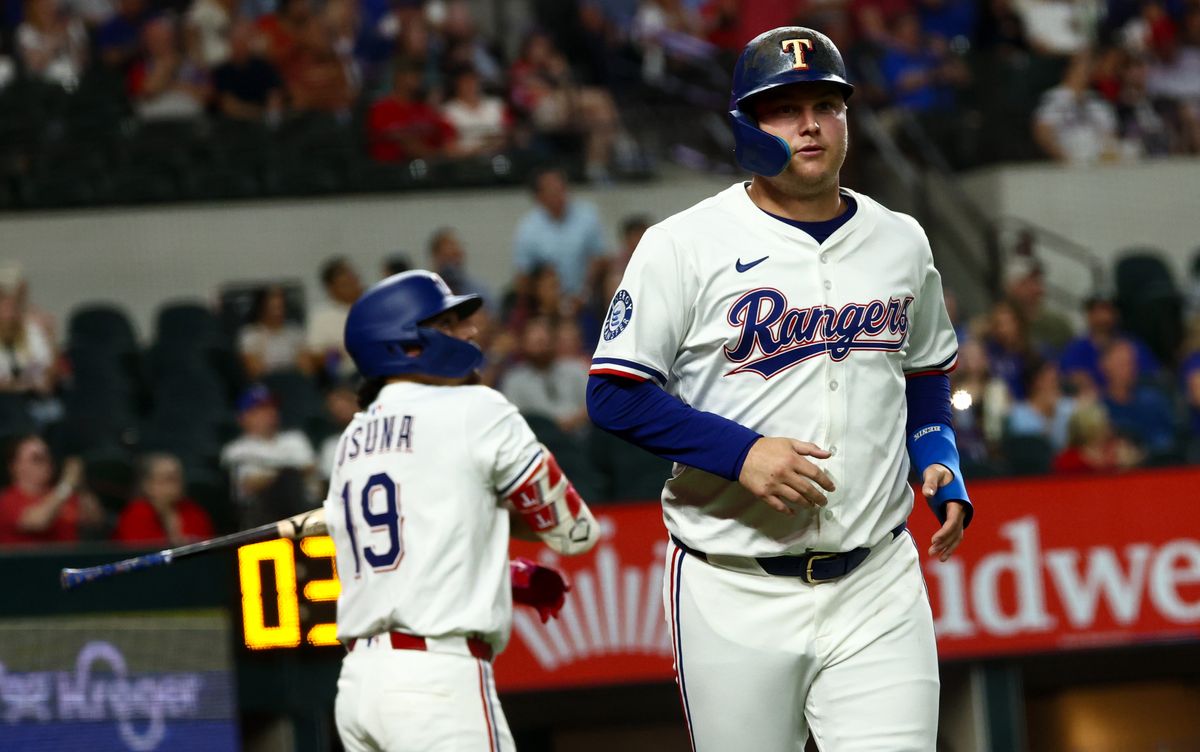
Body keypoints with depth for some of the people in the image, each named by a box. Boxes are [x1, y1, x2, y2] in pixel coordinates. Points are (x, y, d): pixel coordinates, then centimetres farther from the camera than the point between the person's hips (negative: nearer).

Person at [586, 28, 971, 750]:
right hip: (735, 595, -3)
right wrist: (740, 452, -19)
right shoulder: (685, 246, -4)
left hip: (877, 588, 3)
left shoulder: (901, 242, 11)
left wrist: (942, 462, 4)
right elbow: (614, 394, -7)